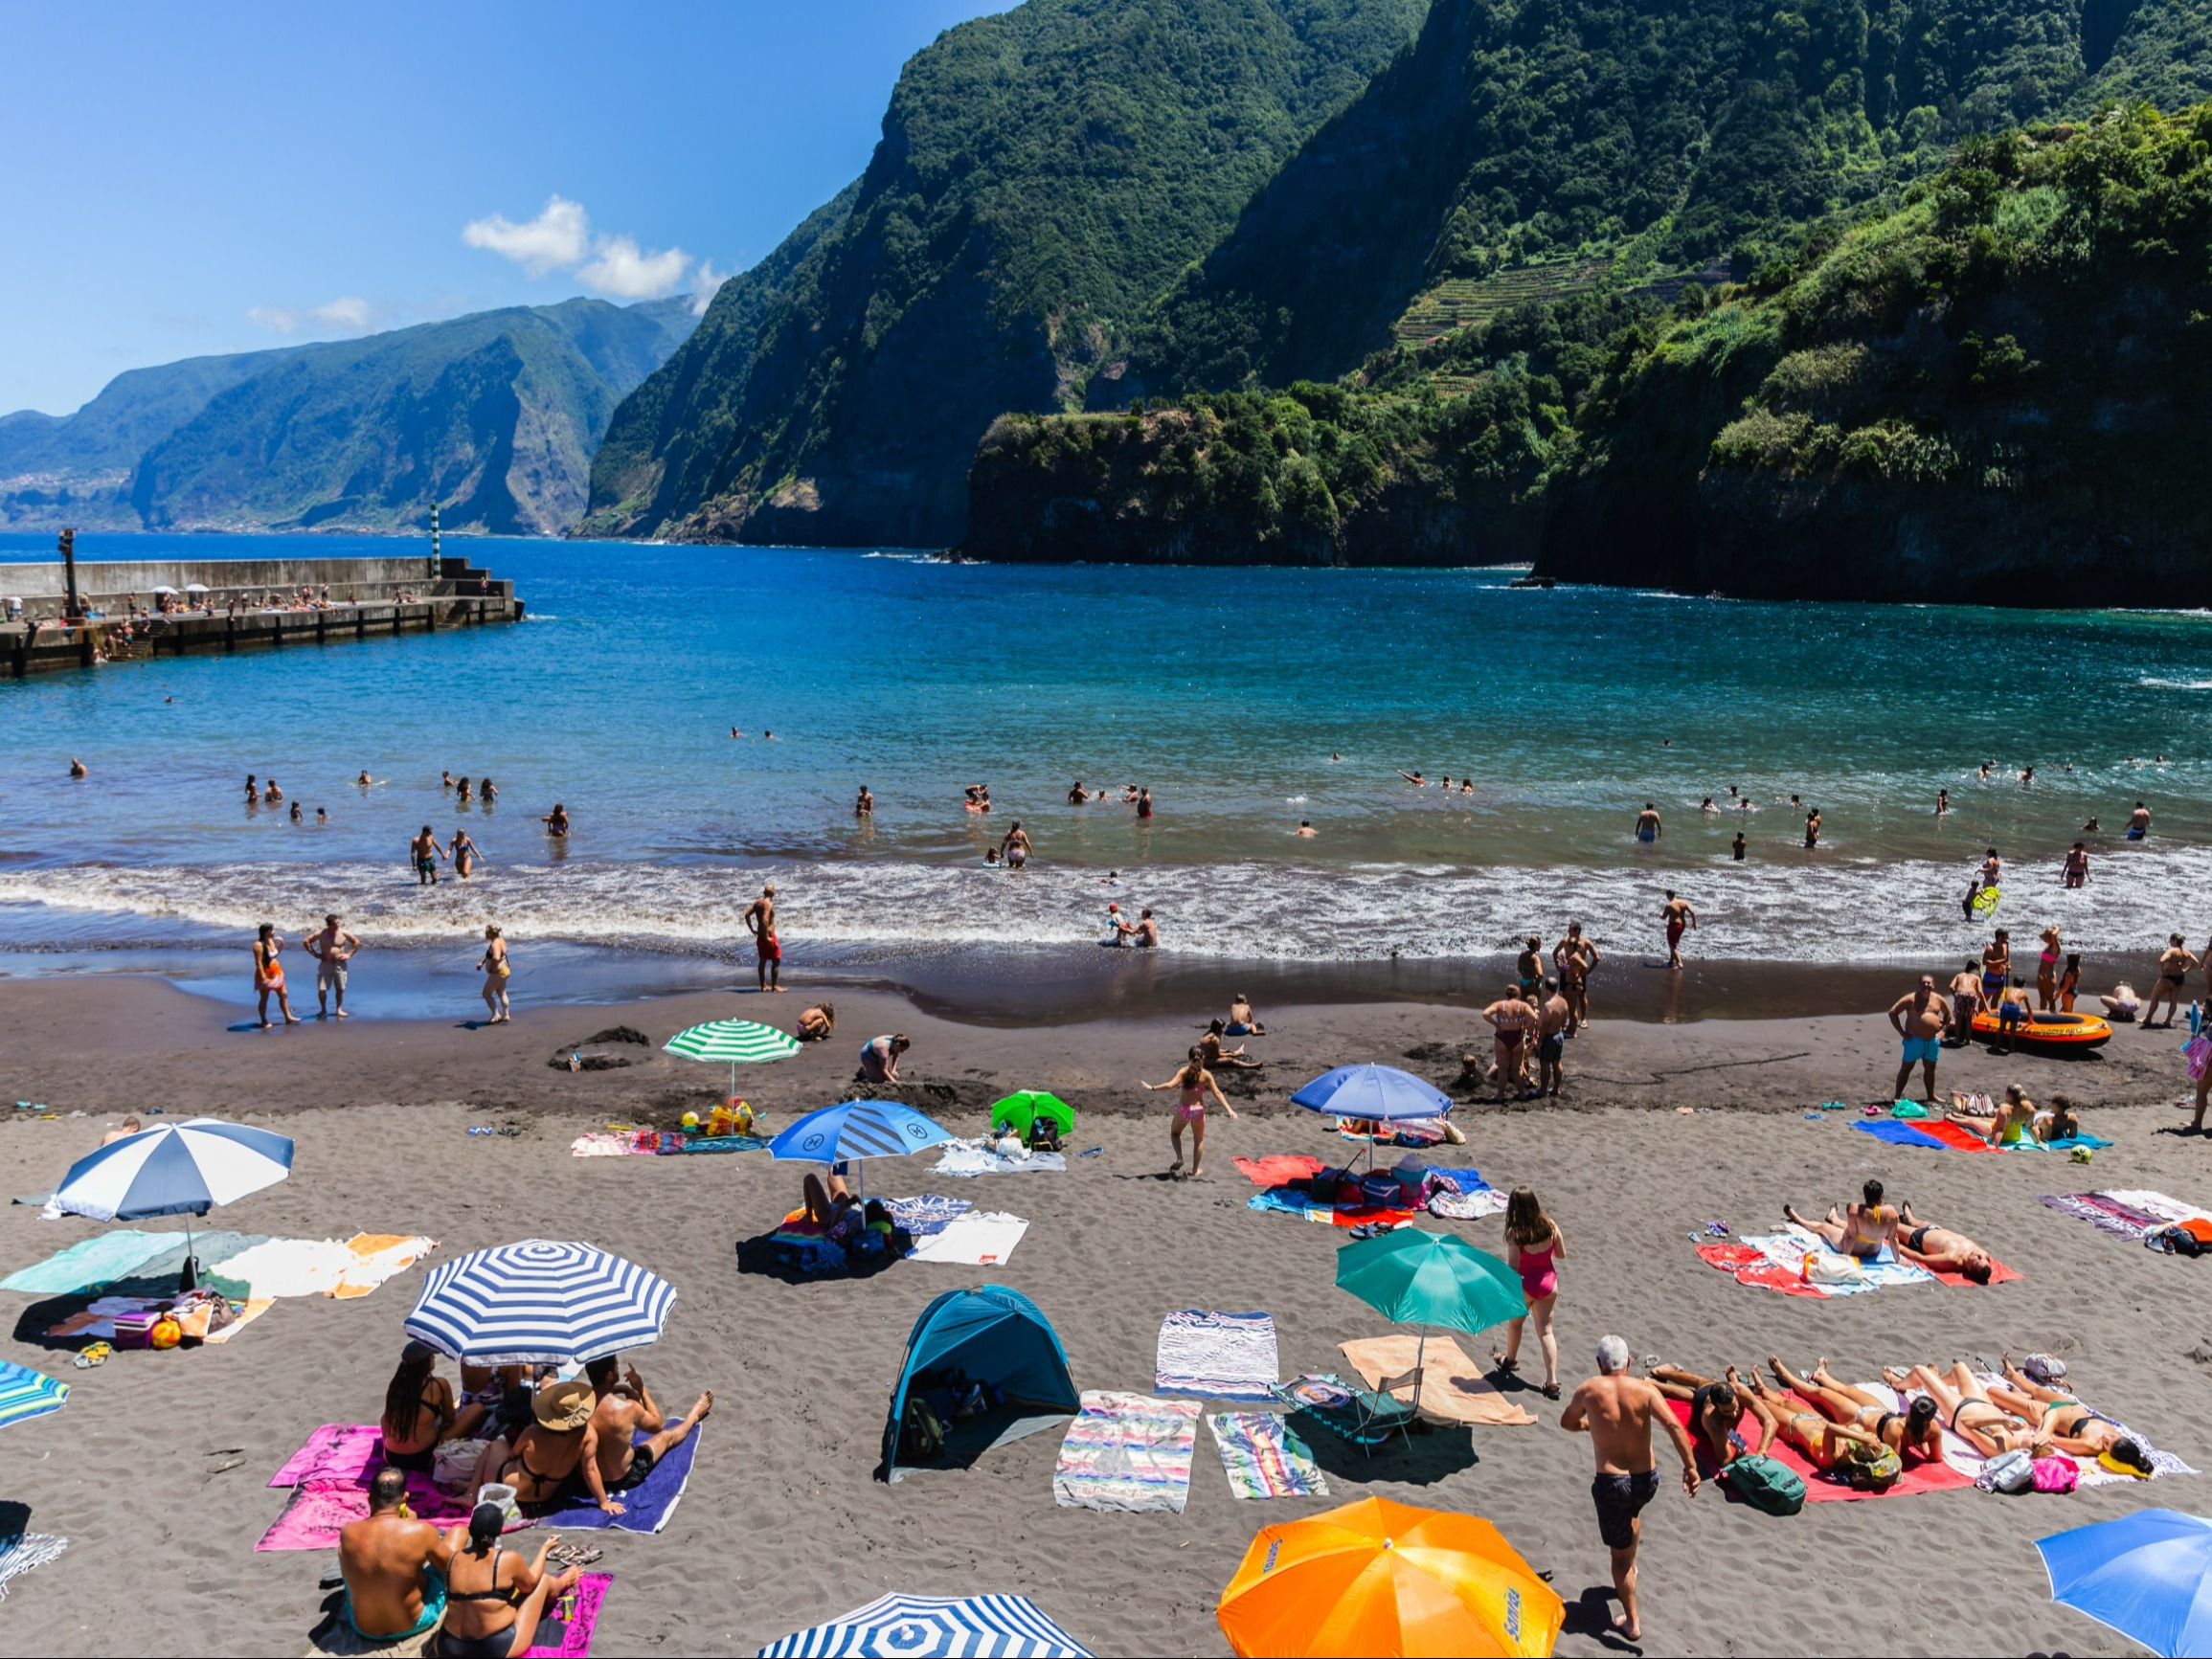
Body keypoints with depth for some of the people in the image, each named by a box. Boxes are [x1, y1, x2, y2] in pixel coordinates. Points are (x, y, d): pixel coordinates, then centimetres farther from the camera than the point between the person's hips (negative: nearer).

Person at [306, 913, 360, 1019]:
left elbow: (357, 942, 8)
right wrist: (314, 954, -1)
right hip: (325, 964, -1)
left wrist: (349, 954, 0)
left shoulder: (343, 933, -2)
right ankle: (323, 1010, 13)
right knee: (321, 989, -4)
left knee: (340, 989, 5)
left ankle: (339, 1009, 18)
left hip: (340, 964, 1)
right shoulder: (321, 934, -3)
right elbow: (307, 941, 6)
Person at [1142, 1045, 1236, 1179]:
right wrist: (1229, 1109, -9)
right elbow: (1217, 1093, -10)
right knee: (1199, 1140, 20)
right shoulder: (1206, 1075, -6)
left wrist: (1152, 1088, -13)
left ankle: (1179, 1158, 4)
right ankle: (1195, 1170, 22)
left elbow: (1170, 1085, -19)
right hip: (1198, 1109, 0)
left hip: (1183, 1108, 0)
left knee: (1174, 1133, 25)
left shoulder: (1184, 1071, -8)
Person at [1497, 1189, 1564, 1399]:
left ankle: (1510, 1360, 46)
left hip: (1525, 1284, -3)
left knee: (1515, 1323, 24)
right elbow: (1561, 1254, 1)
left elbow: (1512, 1268, -22)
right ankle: (1552, 1380, 3)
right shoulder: (1550, 1226, -11)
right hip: (1549, 1281, 3)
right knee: (1545, 1330, 10)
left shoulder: (1515, 1233, -24)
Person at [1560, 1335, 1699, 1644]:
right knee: (1633, 1512, 38)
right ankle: (1630, 1569, 52)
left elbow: (1567, 1422, 12)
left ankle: (1632, 1622, 19)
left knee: (1620, 1555, 13)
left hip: (1611, 1484, -3)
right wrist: (1691, 1467, -19)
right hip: (1647, 1480, 3)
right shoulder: (1645, 1390, -6)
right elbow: (1673, 1426, -20)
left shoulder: (1589, 1391, -4)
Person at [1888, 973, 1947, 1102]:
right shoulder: (1911, 999, -10)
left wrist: (1942, 1031, 9)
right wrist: (1902, 1032, -11)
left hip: (1933, 1040, 5)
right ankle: (1897, 1096, 0)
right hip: (1914, 1039, -5)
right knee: (1906, 1067, -2)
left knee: (1930, 1068, 15)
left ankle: (1931, 1095, 30)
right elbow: (1892, 1012, -10)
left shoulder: (1938, 999, 4)